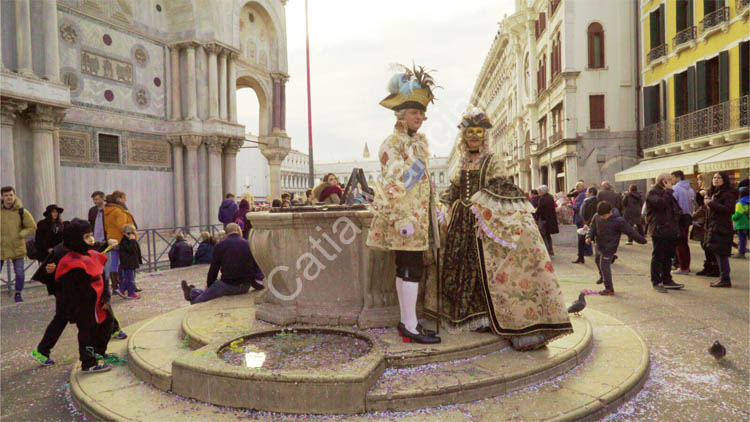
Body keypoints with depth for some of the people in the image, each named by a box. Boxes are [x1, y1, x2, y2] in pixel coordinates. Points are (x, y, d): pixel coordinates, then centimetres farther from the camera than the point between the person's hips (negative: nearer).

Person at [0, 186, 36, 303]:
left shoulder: (22, 211, -2)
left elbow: (32, 227, 4)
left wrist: (20, 235, -9)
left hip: (17, 248, 0)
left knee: (20, 273, 2)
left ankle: (18, 294, 20)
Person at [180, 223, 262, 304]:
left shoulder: (220, 245, -1)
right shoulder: (249, 244, 7)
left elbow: (213, 269, 4)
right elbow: (254, 268, 12)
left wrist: (209, 285, 19)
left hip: (228, 285, -6)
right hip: (245, 287, 6)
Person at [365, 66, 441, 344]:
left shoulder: (421, 140, 16)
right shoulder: (392, 144, -10)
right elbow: (392, 185, -18)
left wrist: (433, 209, 21)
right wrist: (400, 219, -24)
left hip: (420, 216, 9)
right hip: (405, 216, -8)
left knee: (406, 269, 13)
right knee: (412, 269, -7)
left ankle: (405, 320, 23)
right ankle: (411, 327, 1)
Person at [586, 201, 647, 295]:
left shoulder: (618, 221, -19)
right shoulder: (596, 217, -4)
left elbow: (630, 231, -14)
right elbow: (592, 228, 6)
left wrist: (642, 240, -7)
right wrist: (589, 236, -12)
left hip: (608, 248, -7)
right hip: (599, 245, 7)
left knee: (604, 266, -9)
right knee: (598, 260, 27)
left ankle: (609, 289, 2)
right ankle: (602, 276, 56)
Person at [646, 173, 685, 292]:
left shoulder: (667, 193, 20)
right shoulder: (653, 193, -9)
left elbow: (675, 207, 28)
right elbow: (661, 203, -28)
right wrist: (668, 190, -17)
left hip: (670, 231, 9)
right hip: (659, 230, -9)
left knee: (668, 256, 13)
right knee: (658, 257, -3)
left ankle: (667, 280, 22)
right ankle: (656, 282, 4)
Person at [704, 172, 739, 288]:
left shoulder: (729, 193, -9)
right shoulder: (713, 193, 17)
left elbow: (729, 209, -21)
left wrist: (711, 204, -19)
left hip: (723, 228, -9)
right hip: (714, 227, 9)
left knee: (721, 253, -8)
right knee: (718, 253, 11)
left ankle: (725, 280, -3)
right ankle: (723, 278, 19)